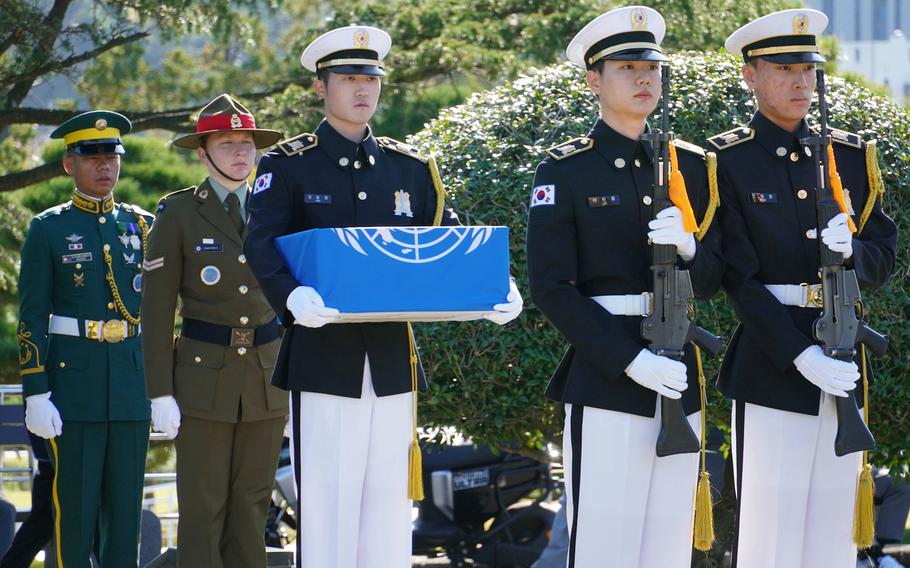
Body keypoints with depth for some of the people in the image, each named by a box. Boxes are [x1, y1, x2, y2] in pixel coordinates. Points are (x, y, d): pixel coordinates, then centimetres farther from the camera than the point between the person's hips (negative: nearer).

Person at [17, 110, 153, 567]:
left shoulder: (142, 226, 12)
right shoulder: (48, 229, 1)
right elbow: (31, 319, -3)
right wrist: (36, 396, -10)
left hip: (133, 382, 4)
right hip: (73, 383, -3)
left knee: (127, 506, 5)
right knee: (75, 503, -2)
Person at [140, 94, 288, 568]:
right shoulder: (178, 213, -2)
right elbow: (157, 309, -3)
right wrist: (160, 393, -8)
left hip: (268, 377, 3)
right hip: (204, 377, -3)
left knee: (252, 506, 6)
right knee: (203, 509, -2)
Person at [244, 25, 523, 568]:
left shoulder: (412, 167, 13)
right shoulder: (288, 166, 0)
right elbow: (262, 245, -12)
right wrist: (293, 297, -33)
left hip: (392, 359, 4)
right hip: (324, 357, -4)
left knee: (389, 502, 7)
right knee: (326, 503, -4)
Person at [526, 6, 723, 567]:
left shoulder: (692, 166, 12)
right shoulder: (565, 170, -2)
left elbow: (714, 279, 11)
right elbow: (552, 287, -8)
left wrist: (687, 247, -13)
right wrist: (630, 359, -17)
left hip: (679, 377, 5)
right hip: (604, 378, -5)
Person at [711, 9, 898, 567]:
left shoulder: (850, 155, 11)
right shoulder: (729, 162, -3)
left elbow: (884, 258, 11)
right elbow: (739, 280, -9)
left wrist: (851, 249, -13)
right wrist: (802, 356, -19)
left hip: (843, 365, 5)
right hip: (770, 368, -5)